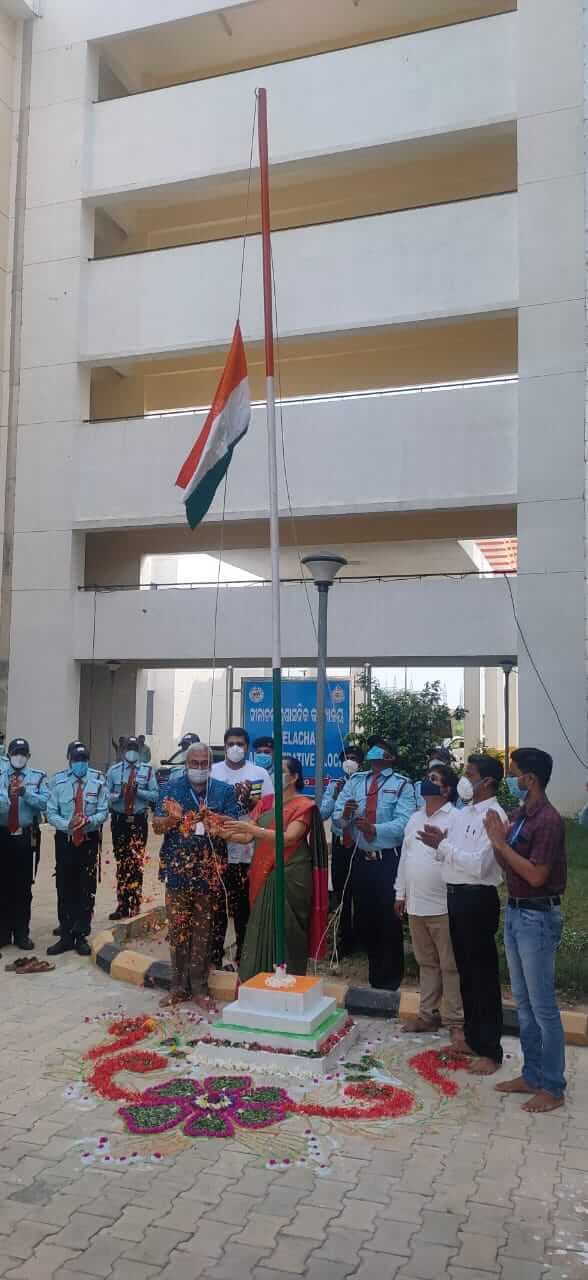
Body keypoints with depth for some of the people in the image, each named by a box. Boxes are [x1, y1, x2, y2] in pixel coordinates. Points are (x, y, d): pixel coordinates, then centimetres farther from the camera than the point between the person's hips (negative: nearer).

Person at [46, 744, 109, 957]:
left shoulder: (98, 781, -5)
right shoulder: (58, 781, -3)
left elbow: (103, 811, -3)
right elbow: (51, 813, -3)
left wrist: (89, 821, -23)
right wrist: (67, 824, -21)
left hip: (89, 840, 0)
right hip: (64, 839, 1)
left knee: (86, 890, 6)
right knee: (65, 889, 6)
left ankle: (81, 936, 18)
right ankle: (66, 937, 18)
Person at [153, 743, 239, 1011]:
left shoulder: (224, 791, 5)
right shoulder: (171, 788, 5)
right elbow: (157, 827, 0)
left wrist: (212, 818, -22)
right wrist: (173, 818, -21)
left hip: (209, 872, 0)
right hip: (177, 871, 0)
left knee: (203, 931, 6)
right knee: (177, 929, 5)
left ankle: (199, 988, 15)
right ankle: (179, 986, 17)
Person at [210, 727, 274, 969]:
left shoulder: (260, 774, 2)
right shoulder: (212, 772, 5)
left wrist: (251, 798, -15)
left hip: (248, 853, 0)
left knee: (244, 908, 8)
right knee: (216, 906, 6)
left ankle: (243, 956, 20)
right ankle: (214, 956, 16)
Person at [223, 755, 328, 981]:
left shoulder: (304, 805, -6)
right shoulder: (266, 802, 13)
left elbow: (288, 838, -19)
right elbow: (246, 837, 7)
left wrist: (251, 828, -26)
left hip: (290, 878, -5)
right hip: (264, 877, 5)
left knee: (285, 934, -1)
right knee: (260, 932, 6)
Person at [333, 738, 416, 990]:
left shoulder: (402, 784, -3)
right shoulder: (355, 781, 10)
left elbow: (403, 823, -17)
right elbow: (336, 816, 1)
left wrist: (375, 829, -30)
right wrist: (345, 815, -21)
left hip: (389, 860, -4)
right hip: (360, 858, 4)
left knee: (388, 919, 4)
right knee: (363, 916, 14)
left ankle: (389, 978, 22)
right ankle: (375, 970, 34)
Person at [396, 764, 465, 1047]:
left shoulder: (455, 819, -10)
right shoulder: (415, 818, 13)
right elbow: (405, 857, 16)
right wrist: (400, 893, 16)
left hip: (444, 906, -7)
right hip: (416, 905, 7)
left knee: (450, 966, 2)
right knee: (426, 962, 16)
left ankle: (455, 1022, 9)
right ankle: (428, 1014, 26)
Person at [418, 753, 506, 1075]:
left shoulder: (494, 816, -16)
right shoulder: (462, 813, 11)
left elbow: (479, 865, -24)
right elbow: (451, 856, 14)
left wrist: (442, 845, -22)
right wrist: (438, 844, -6)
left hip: (478, 899, -9)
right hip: (456, 896, 9)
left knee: (483, 973, 1)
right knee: (465, 969, 18)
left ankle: (490, 1050, 11)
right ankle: (471, 1034, 33)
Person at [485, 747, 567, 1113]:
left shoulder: (548, 820, -19)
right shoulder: (518, 815, 8)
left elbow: (536, 875, -23)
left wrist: (501, 843, -19)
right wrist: (497, 839, -6)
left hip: (538, 917, -9)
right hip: (515, 913, 9)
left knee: (542, 1006, 1)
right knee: (523, 1003, 16)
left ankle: (553, 1088, 13)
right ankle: (532, 1075, 28)